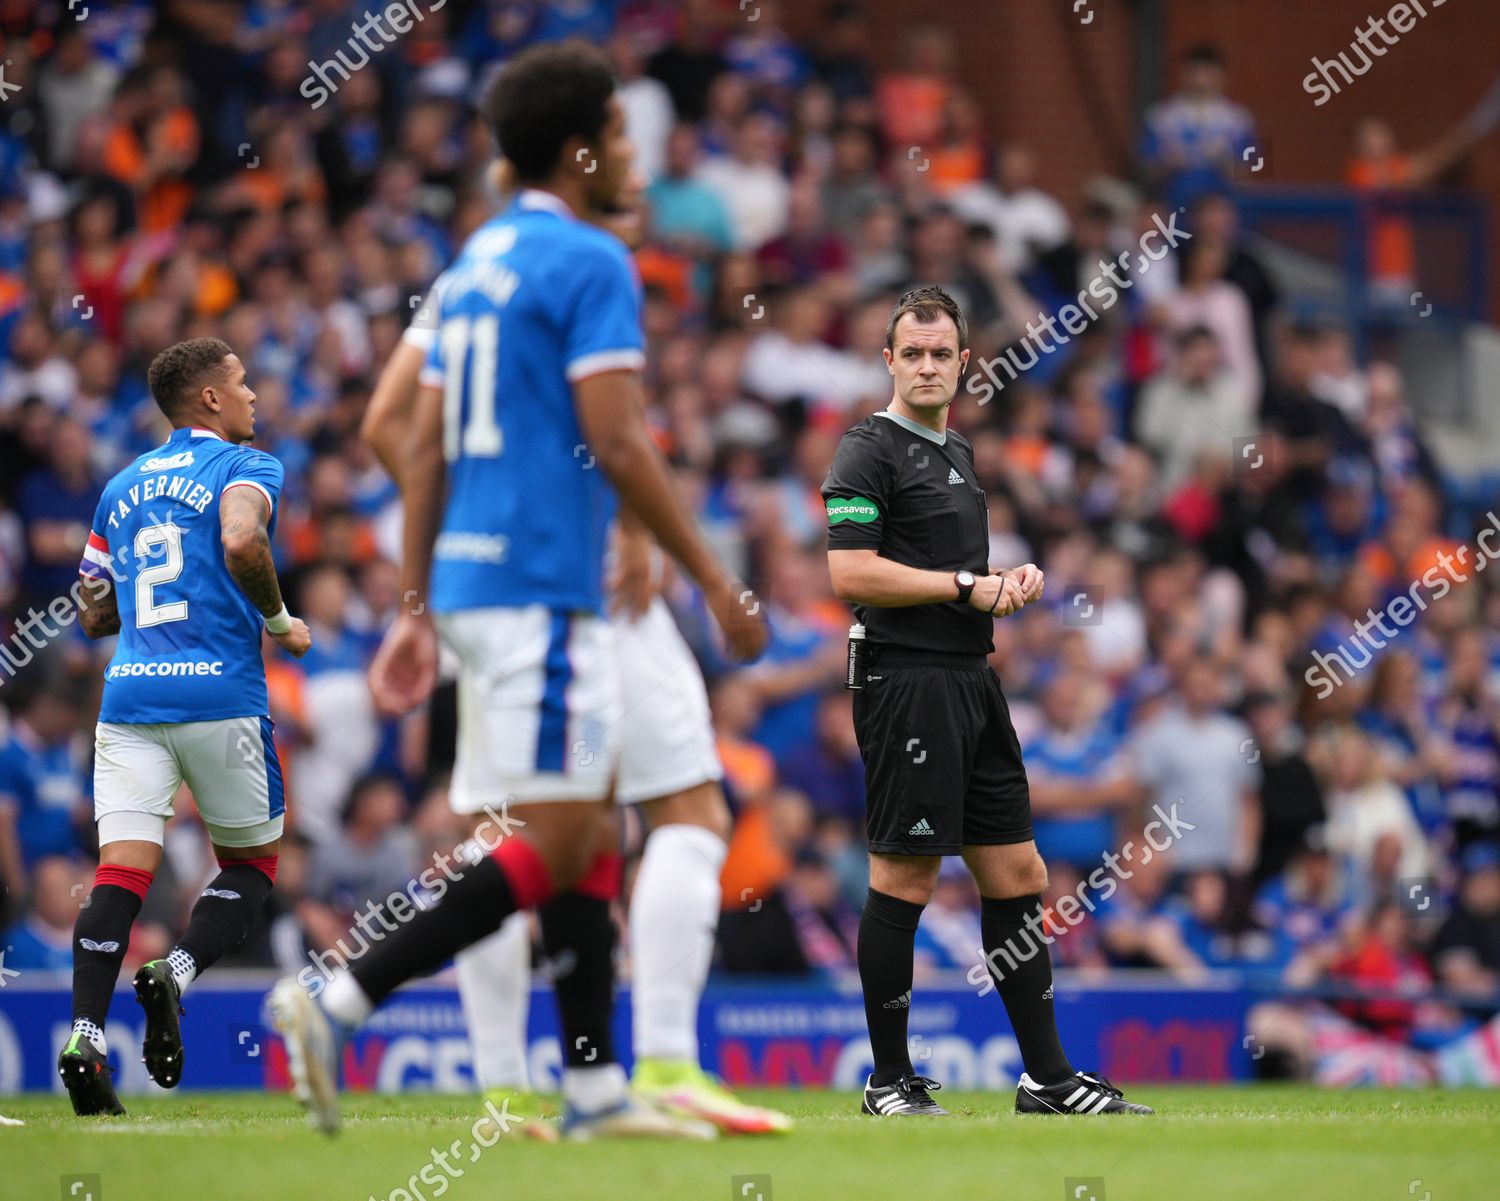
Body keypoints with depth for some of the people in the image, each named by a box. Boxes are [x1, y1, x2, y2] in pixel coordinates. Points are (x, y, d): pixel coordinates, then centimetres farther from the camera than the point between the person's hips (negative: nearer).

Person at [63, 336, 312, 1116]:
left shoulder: (123, 487, 21)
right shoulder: (243, 468, 2)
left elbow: (94, 616, 23)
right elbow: (241, 542, -20)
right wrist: (279, 621, -6)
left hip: (129, 694, 4)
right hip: (220, 693, -4)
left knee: (122, 870, -5)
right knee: (251, 862, 13)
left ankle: (85, 1034, -22)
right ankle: (176, 973, -13)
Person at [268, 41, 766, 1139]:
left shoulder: (476, 262, 17)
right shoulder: (590, 263, -9)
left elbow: (424, 447, 17)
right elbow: (617, 443, -16)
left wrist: (416, 608, 19)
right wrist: (717, 583, -11)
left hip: (474, 580, 9)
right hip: (542, 585, -9)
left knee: (590, 835, 11)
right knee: (551, 840, -10)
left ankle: (595, 1085, 9)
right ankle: (340, 1001, -17)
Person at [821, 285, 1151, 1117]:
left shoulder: (958, 453, 20)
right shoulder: (871, 451, -8)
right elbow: (851, 574, -18)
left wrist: (1012, 582, 9)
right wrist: (968, 587, -14)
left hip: (973, 686, 9)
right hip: (907, 683, -9)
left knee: (1018, 877, 8)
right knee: (903, 882, -5)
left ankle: (1048, 1077, 12)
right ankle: (890, 1082, 2)